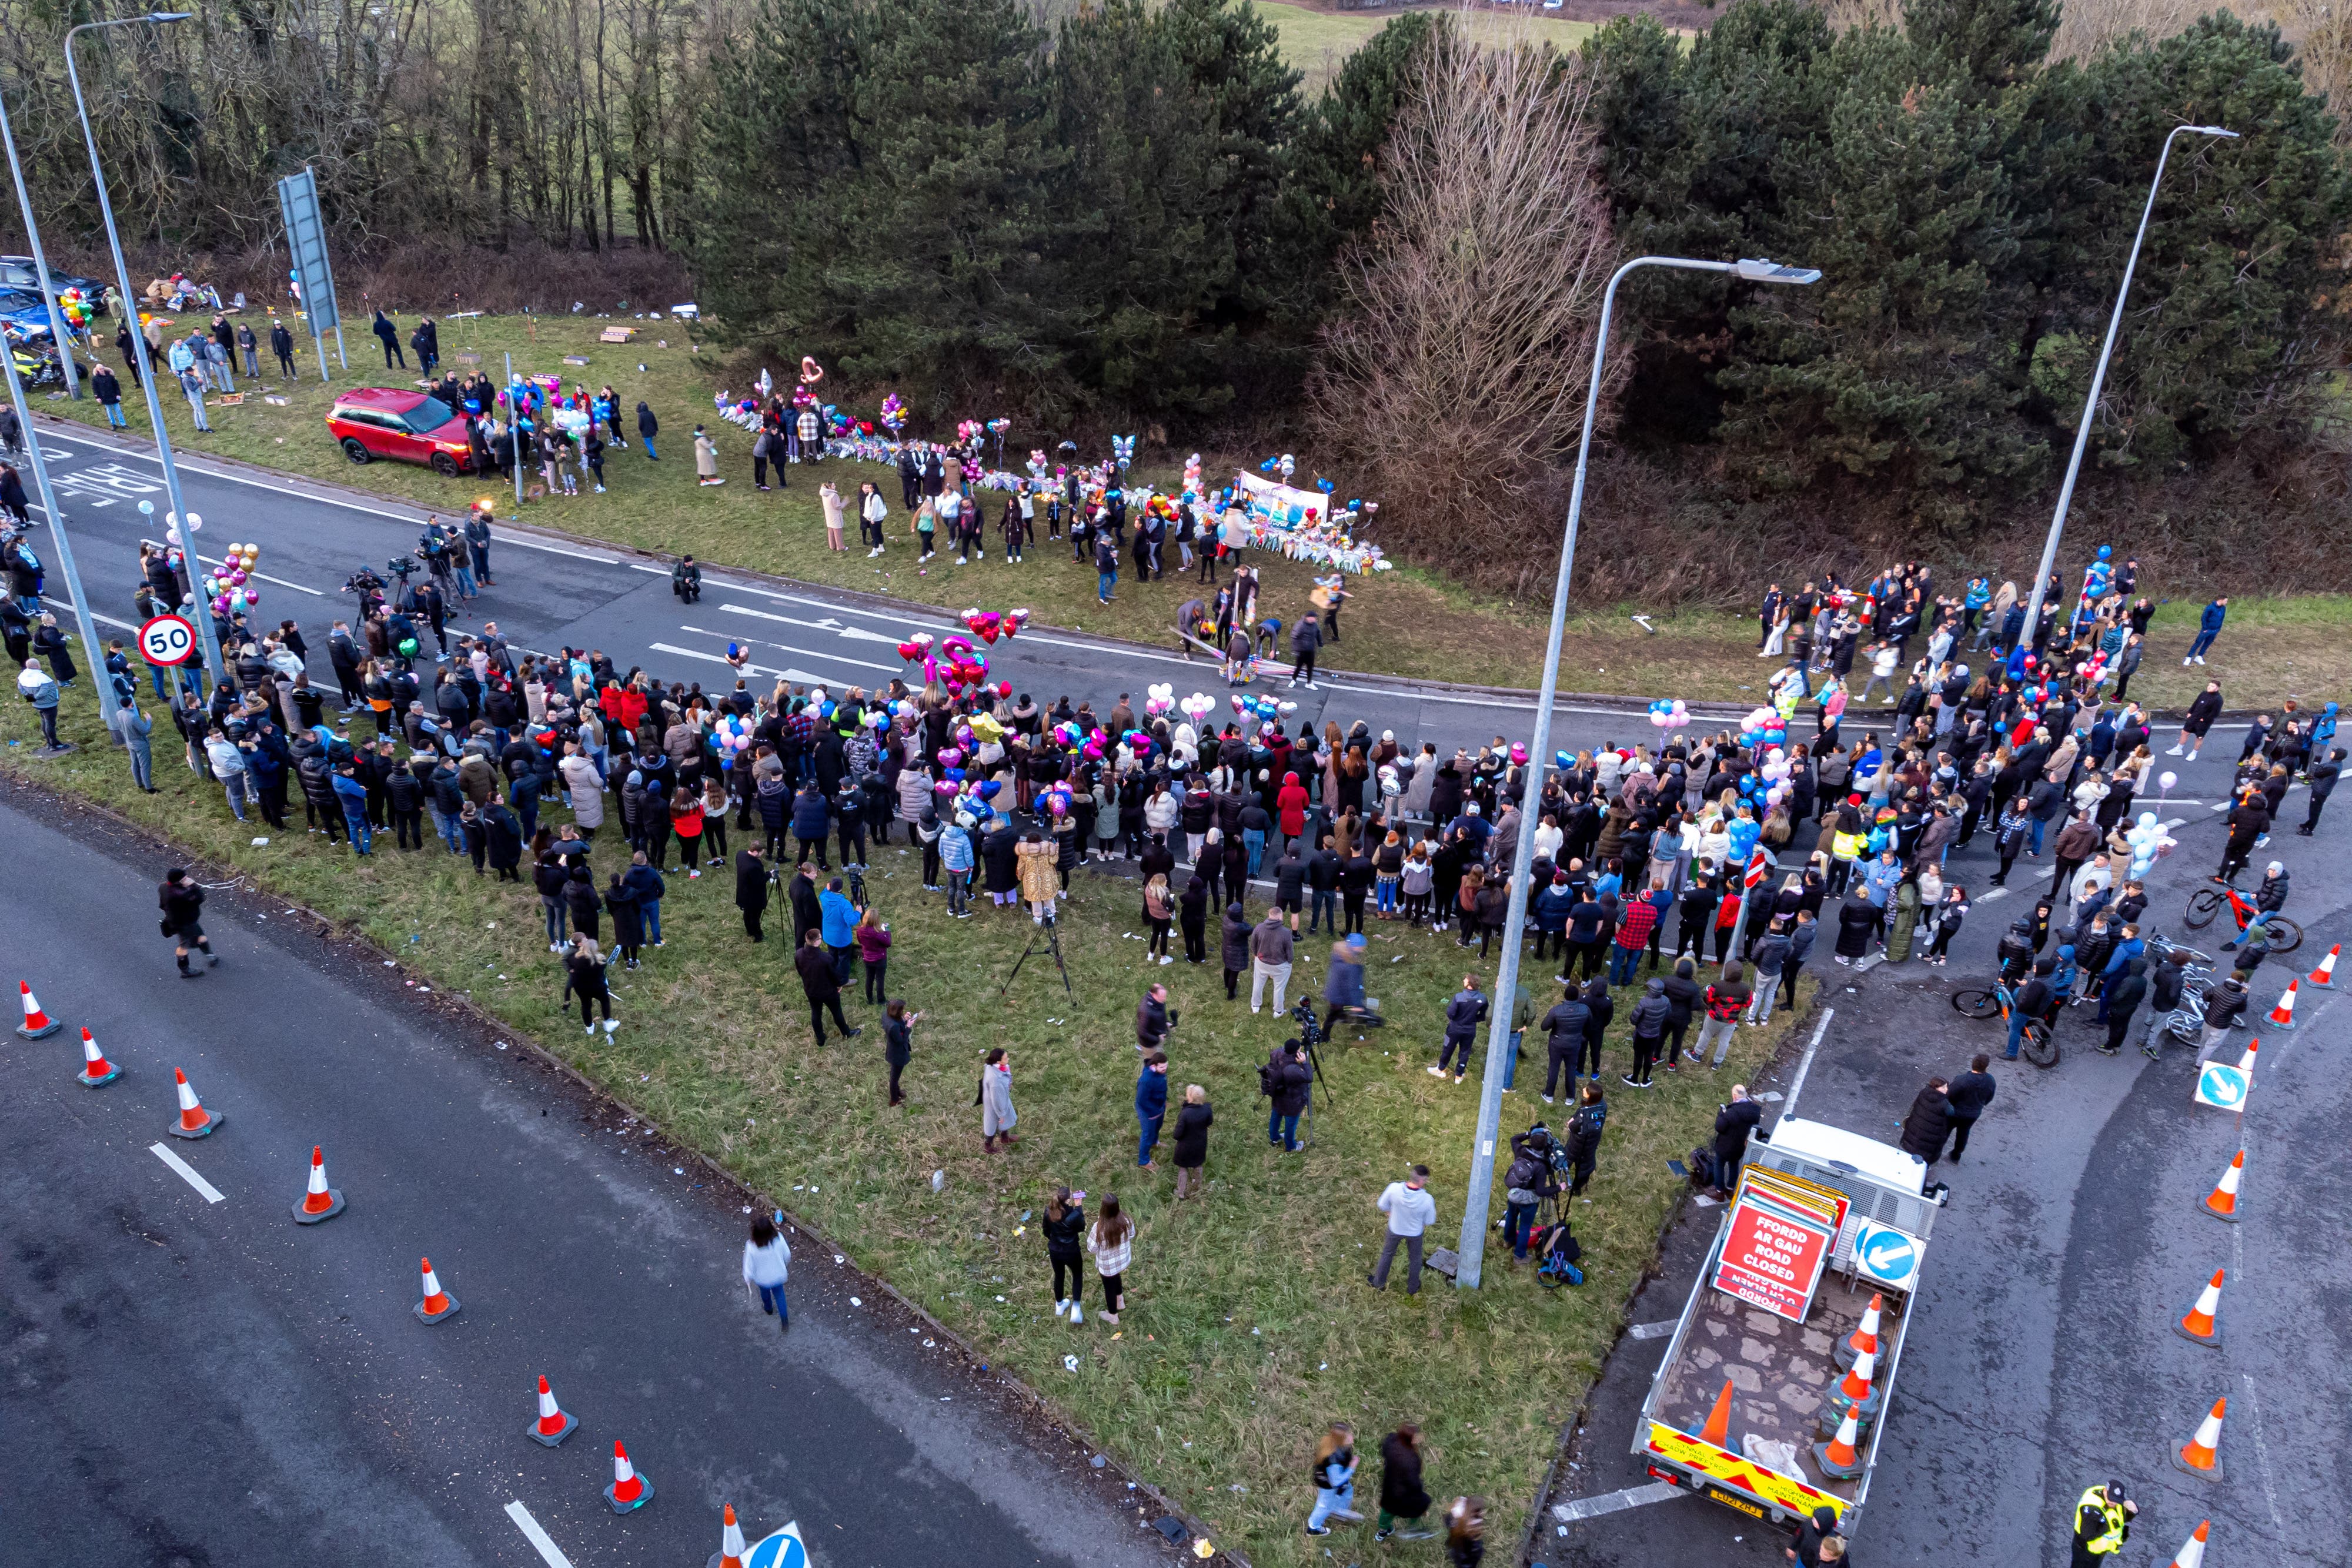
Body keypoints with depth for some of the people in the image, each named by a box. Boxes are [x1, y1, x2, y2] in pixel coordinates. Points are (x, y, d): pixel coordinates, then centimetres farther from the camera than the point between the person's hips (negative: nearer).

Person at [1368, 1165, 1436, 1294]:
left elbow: (1382, 1206, -14)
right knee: (1415, 1258, 28)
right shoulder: (1427, 1200, -36)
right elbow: (1430, 1221, -17)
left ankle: (1379, 1283, 49)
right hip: (1415, 1233, -1)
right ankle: (1413, 1288, 50)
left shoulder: (1394, 1188, -33)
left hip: (1395, 1229, 1)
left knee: (1387, 1254, 29)